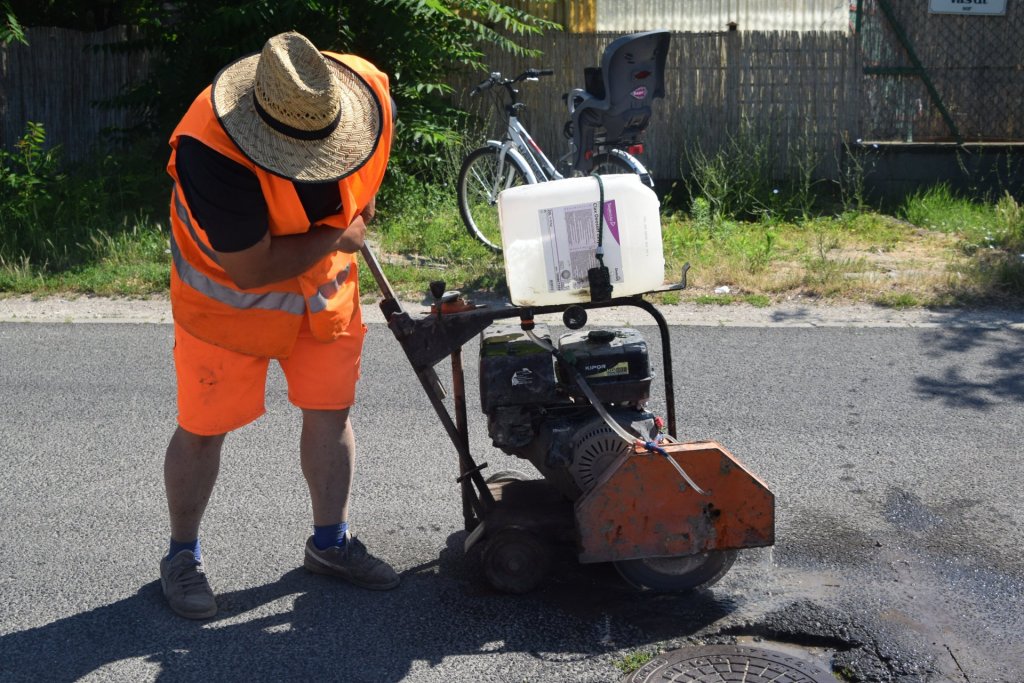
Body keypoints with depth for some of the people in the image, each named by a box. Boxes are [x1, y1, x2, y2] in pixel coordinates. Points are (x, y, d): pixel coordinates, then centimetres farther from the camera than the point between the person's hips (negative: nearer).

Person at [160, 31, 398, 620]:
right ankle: (183, 555, 25)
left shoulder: (369, 91, -22)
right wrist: (339, 235, -21)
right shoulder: (211, 151, -38)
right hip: (228, 293, -4)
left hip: (326, 282, 5)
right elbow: (253, 269, -32)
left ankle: (331, 542, 28)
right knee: (203, 428, 3)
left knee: (330, 412, 10)